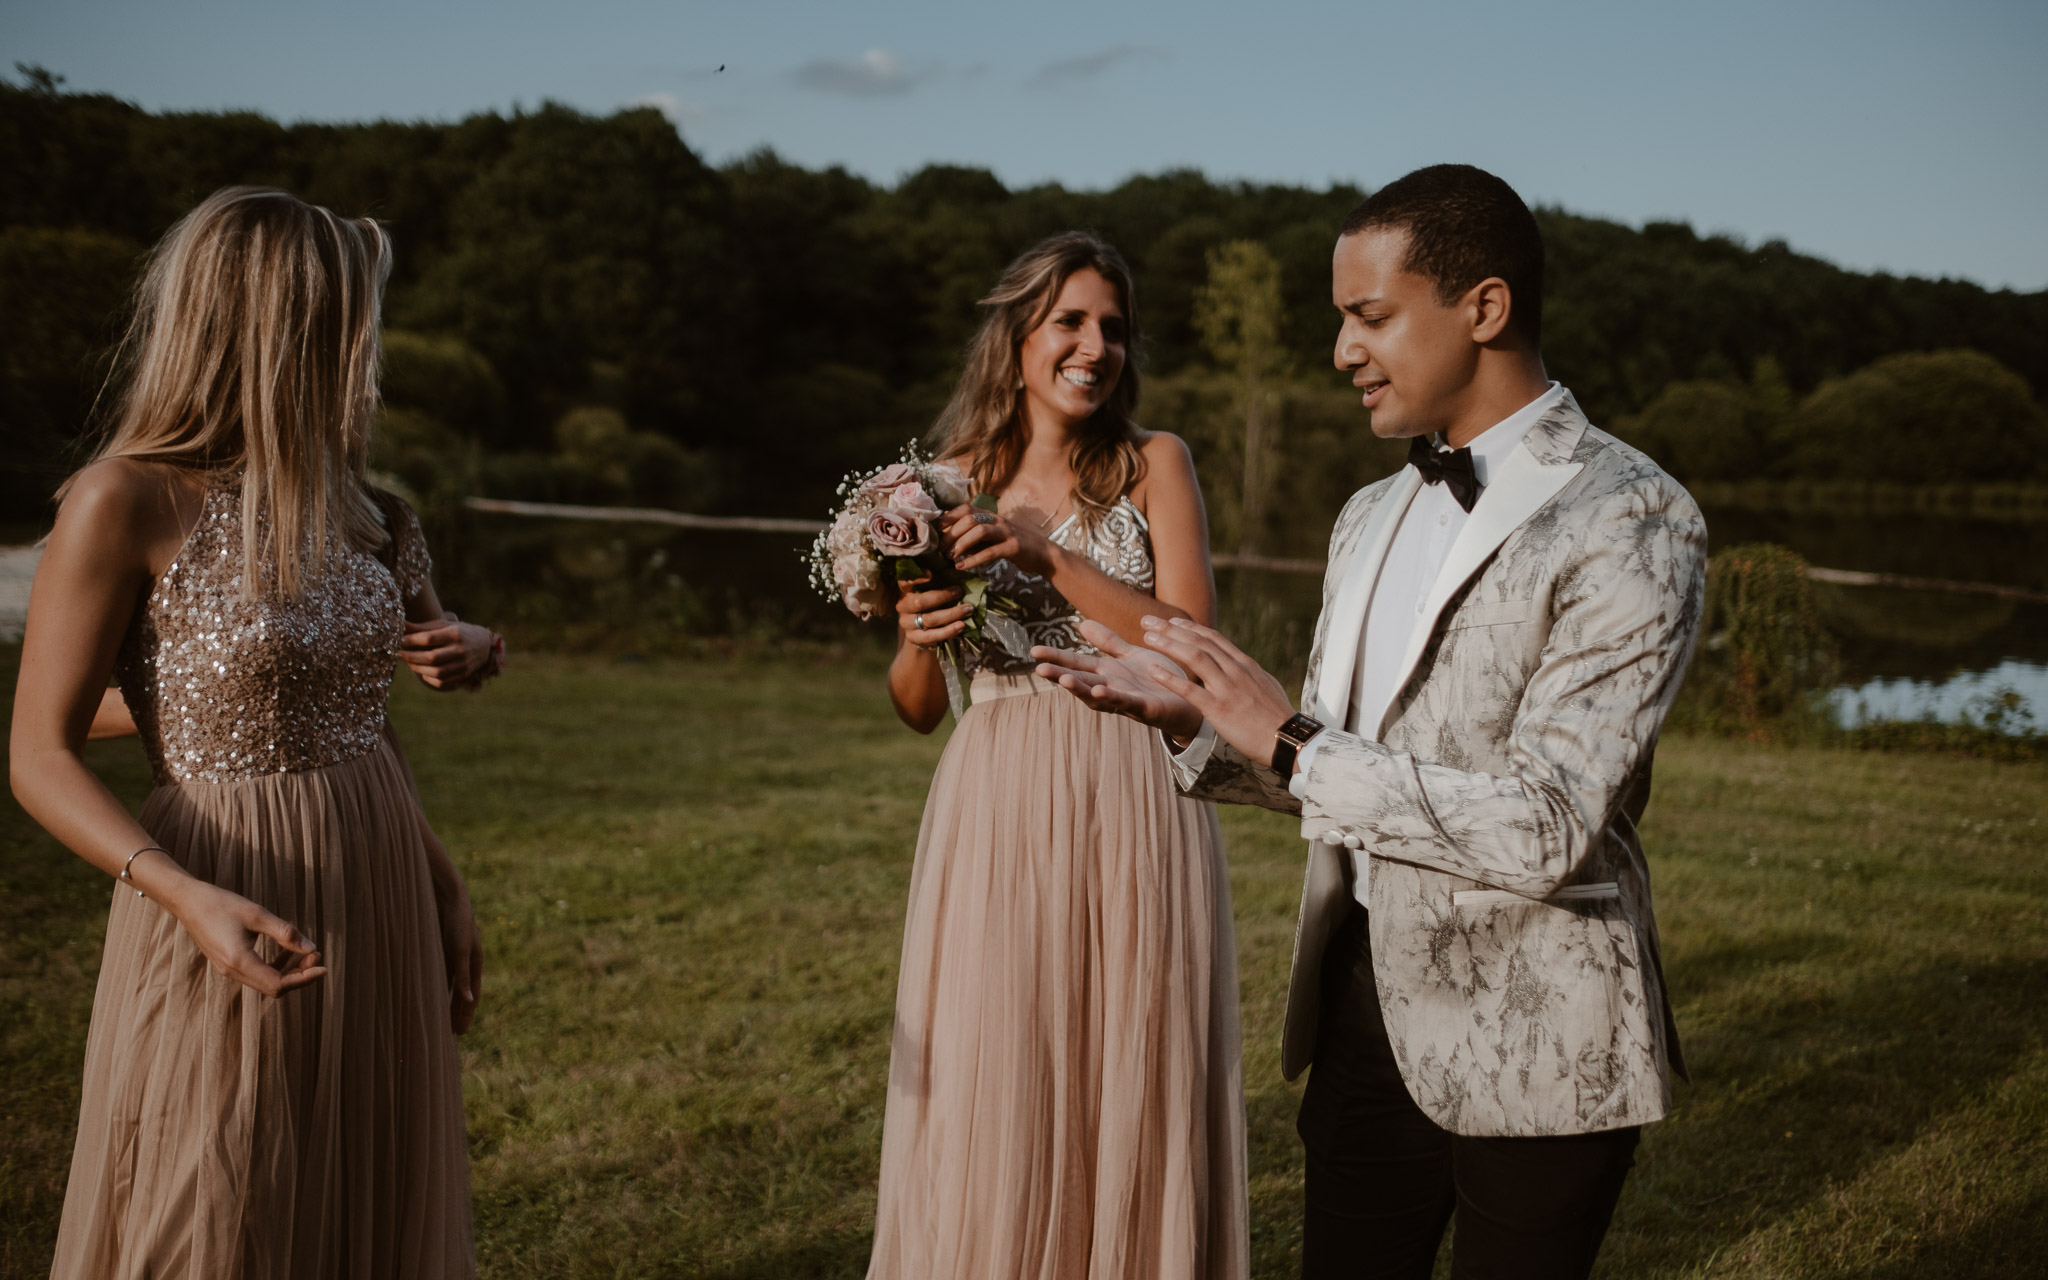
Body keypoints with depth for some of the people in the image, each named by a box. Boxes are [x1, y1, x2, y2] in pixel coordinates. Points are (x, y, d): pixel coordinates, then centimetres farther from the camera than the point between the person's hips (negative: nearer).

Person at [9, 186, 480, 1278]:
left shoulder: (334, 500, 6)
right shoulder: (127, 502, -13)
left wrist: (442, 891, 15)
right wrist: (191, 898, -26)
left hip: (379, 902, 6)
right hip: (237, 912, -6)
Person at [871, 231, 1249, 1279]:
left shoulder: (1155, 465, 4)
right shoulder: (951, 482, 8)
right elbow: (919, 710, 12)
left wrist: (1051, 557, -17)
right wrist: (919, 637, -10)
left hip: (1133, 808, -1)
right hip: (995, 812, 1)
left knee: (1134, 1091, 5)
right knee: (989, 1099, 3)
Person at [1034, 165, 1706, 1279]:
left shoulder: (1631, 520, -14)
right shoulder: (1371, 520, 11)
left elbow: (1544, 830, -22)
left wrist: (1289, 738, -19)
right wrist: (1188, 716, -2)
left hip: (1530, 1054, -6)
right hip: (1367, 1014, 7)